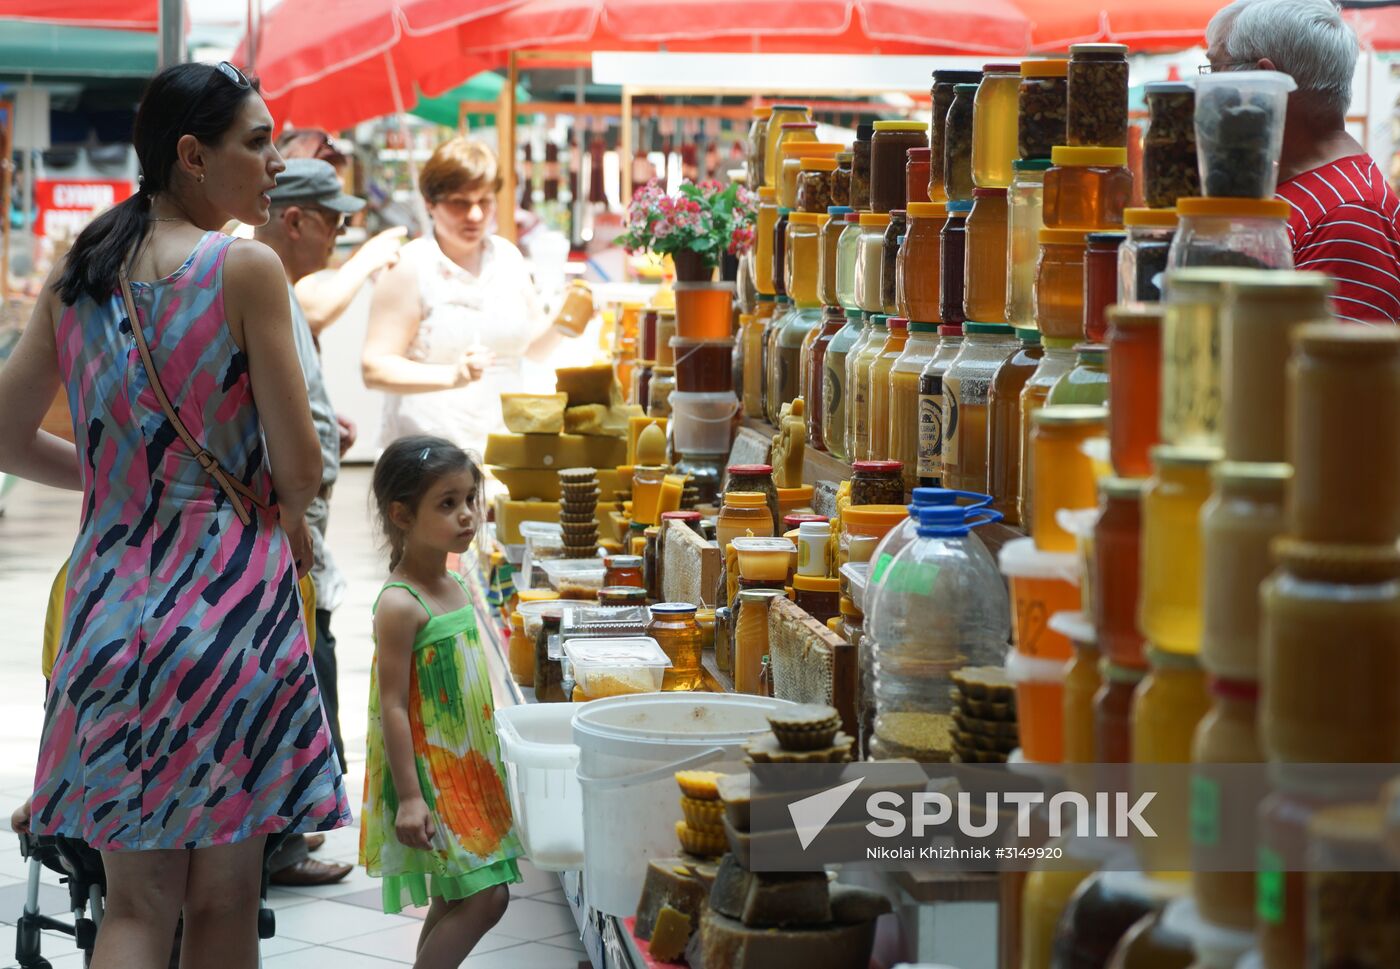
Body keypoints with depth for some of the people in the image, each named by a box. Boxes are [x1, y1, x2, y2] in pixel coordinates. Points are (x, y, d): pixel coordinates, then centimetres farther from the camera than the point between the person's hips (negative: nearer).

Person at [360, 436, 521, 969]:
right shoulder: (400, 605, -18)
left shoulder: (455, 588, 9)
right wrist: (410, 798, -22)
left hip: (467, 770, 9)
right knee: (484, 896, -12)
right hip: (427, 776, -9)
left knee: (452, 902, 11)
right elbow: (392, 705, -19)